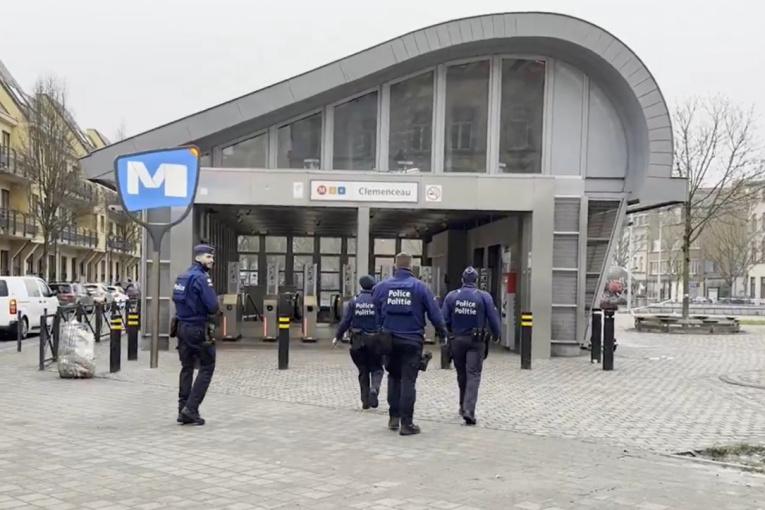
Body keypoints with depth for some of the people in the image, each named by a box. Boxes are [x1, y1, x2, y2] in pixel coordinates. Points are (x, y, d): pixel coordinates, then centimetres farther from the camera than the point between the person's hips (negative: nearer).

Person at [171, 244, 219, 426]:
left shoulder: (182, 277, 12)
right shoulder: (201, 278, -15)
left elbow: (177, 300, 16)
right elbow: (213, 307, -20)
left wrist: (195, 309, 7)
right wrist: (209, 311, 1)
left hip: (182, 327, 8)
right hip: (197, 329, -8)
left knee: (187, 368, 13)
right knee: (207, 367, 2)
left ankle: (183, 410, 13)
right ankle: (191, 408, -4)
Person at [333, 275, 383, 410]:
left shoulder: (354, 301, 0)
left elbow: (346, 321, -2)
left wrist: (337, 337, 6)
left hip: (358, 340, 2)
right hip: (375, 339, -2)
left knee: (363, 371, 13)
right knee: (376, 369, 11)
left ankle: (365, 400, 14)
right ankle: (374, 389, -17)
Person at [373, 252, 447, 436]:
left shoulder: (381, 286, 1)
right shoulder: (420, 287, -6)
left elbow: (374, 314, 3)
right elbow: (434, 314, -4)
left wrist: (379, 333, 12)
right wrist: (443, 333, 6)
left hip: (389, 339, 3)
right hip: (412, 340, -3)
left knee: (393, 377, 18)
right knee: (408, 380, -1)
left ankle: (394, 417, 20)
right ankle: (406, 423, -3)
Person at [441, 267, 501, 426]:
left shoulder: (451, 296, -3)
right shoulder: (484, 296, -7)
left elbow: (444, 320, -4)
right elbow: (493, 319, -4)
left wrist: (446, 335, 11)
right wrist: (496, 334, 13)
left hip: (457, 340, 2)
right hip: (476, 341, -2)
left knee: (461, 374, 17)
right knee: (473, 375, -2)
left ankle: (463, 406, 29)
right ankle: (469, 410, -16)